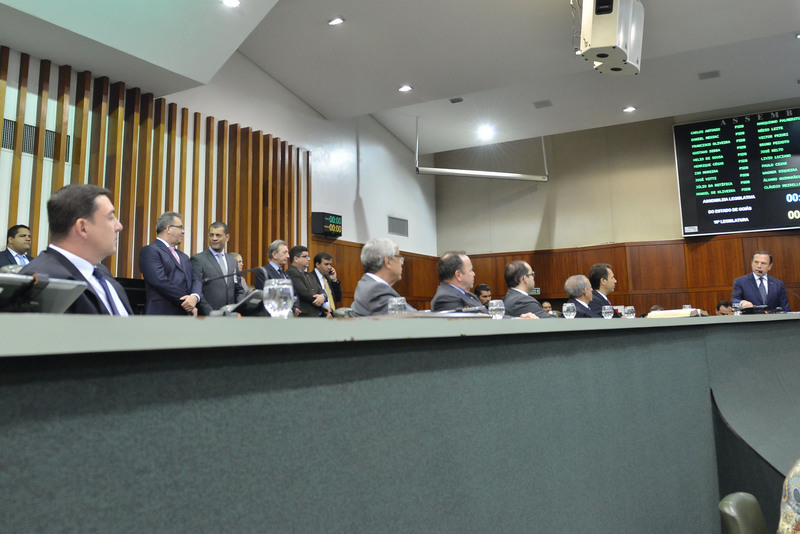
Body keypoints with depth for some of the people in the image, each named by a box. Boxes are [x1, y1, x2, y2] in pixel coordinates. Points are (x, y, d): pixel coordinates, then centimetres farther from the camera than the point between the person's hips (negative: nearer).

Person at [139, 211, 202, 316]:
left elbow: (195, 280, 14)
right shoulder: (150, 251, -3)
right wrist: (186, 303, -13)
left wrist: (195, 296, -10)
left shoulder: (183, 256, 22)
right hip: (162, 314, -7)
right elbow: (161, 281, -15)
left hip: (186, 314, 7)